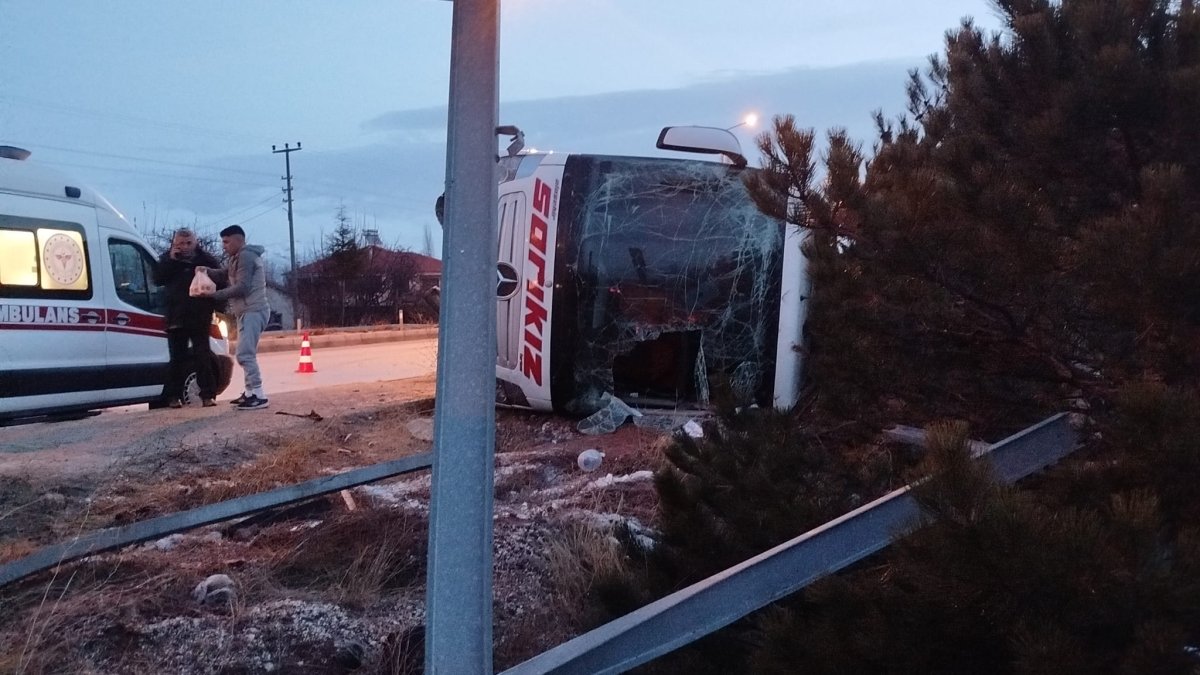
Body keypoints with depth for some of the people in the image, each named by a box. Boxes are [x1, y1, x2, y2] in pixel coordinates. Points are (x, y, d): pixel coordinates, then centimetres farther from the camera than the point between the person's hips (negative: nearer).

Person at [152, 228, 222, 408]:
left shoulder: (205, 258, 1)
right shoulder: (167, 259, 8)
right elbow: (157, 279, -3)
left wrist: (218, 306, -7)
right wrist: (171, 260, -12)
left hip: (200, 317, -2)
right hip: (176, 317, 2)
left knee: (203, 355, 0)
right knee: (177, 357, 6)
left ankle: (208, 394, 3)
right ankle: (174, 396, 10)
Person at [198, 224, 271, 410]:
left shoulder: (246, 256, -11)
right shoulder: (238, 258, 23)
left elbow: (242, 287, -18)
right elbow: (224, 276, 17)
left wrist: (215, 295, -14)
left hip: (252, 311, -11)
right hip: (248, 311, 11)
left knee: (245, 354, -16)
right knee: (247, 354, 15)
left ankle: (259, 395, -19)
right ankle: (250, 392, 21)